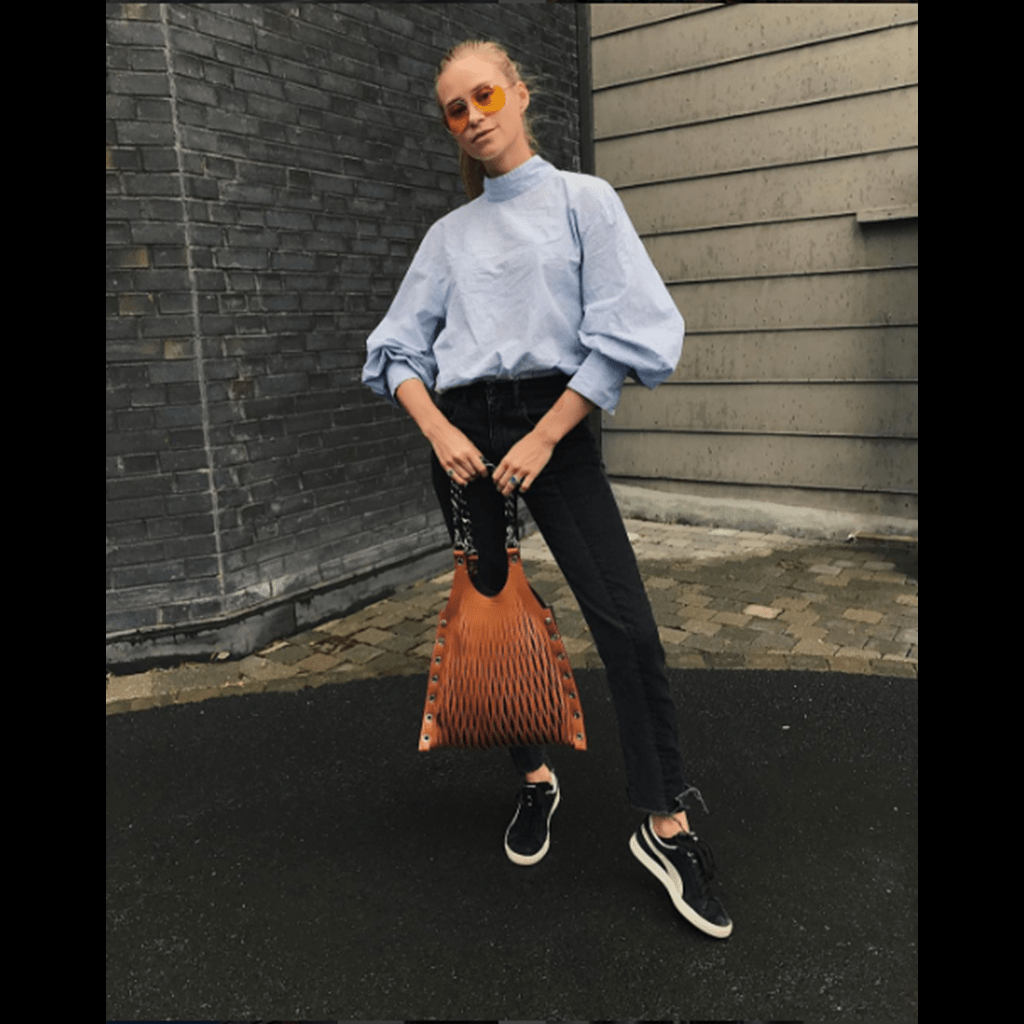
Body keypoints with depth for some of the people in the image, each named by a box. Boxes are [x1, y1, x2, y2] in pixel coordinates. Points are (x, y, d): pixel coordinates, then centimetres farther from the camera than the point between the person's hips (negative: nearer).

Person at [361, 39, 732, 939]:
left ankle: (666, 824, 2)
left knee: (625, 619, -11)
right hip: (463, 431, 4)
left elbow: (627, 333, -5)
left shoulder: (583, 199, 5)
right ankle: (535, 780, 28)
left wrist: (544, 438, -12)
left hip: (553, 420, -3)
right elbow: (399, 348, 11)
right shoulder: (449, 234, 14)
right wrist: (440, 432, -7)